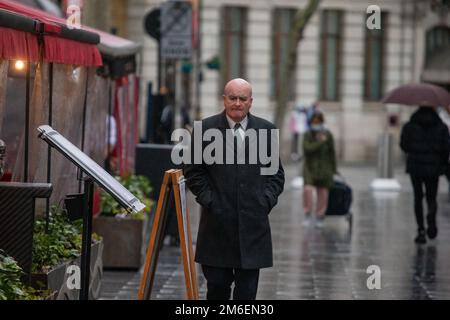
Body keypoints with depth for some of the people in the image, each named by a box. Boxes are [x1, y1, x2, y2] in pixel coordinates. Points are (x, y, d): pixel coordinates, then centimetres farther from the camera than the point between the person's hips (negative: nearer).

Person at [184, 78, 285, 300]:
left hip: (253, 224, 1)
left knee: (247, 289, 2)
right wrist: (209, 200, -5)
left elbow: (276, 173, 12)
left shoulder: (266, 130, 8)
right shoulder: (205, 129, 2)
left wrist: (266, 201, 0)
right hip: (218, 222, -1)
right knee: (217, 283, 3)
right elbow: (193, 171, 4)